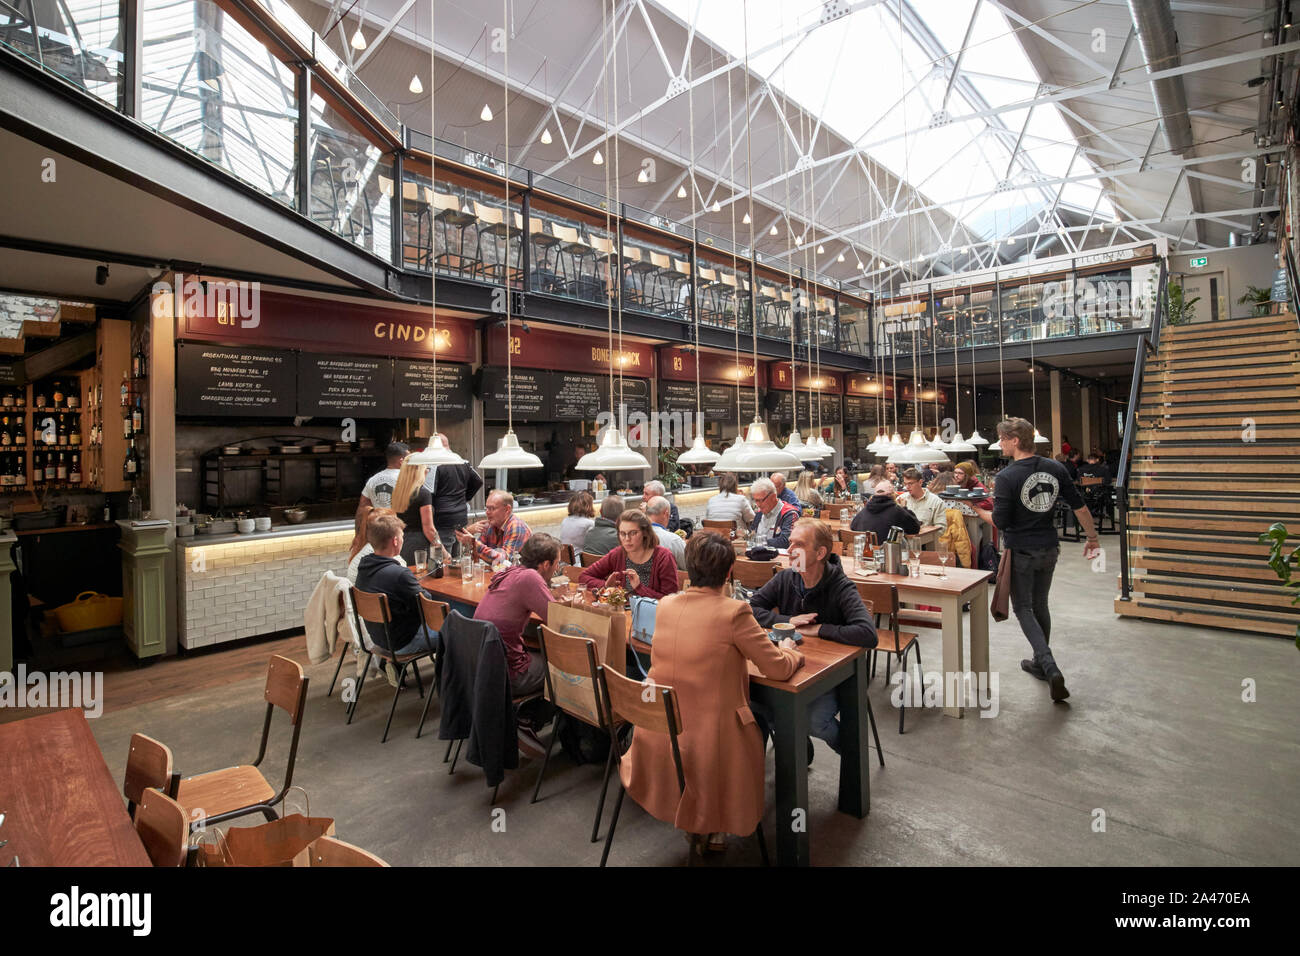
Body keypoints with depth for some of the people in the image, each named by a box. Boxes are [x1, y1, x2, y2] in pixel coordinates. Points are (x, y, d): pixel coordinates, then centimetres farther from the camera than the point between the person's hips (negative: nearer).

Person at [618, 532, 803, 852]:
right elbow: (779, 669, -12)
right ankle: (709, 827, 27)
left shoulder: (665, 605, -2)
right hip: (710, 739, -5)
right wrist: (788, 649, 10)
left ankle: (692, 825, 31)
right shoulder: (734, 613, -19)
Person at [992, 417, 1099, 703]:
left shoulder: (1007, 477, -19)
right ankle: (1040, 663, 33)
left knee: (1023, 609, 6)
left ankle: (1051, 668, -7)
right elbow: (1079, 507, 6)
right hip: (1049, 549, 6)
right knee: (1040, 605, 20)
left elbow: (999, 522, -19)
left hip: (1021, 551, -6)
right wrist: (1092, 537, 17)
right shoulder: (1055, 468, 0)